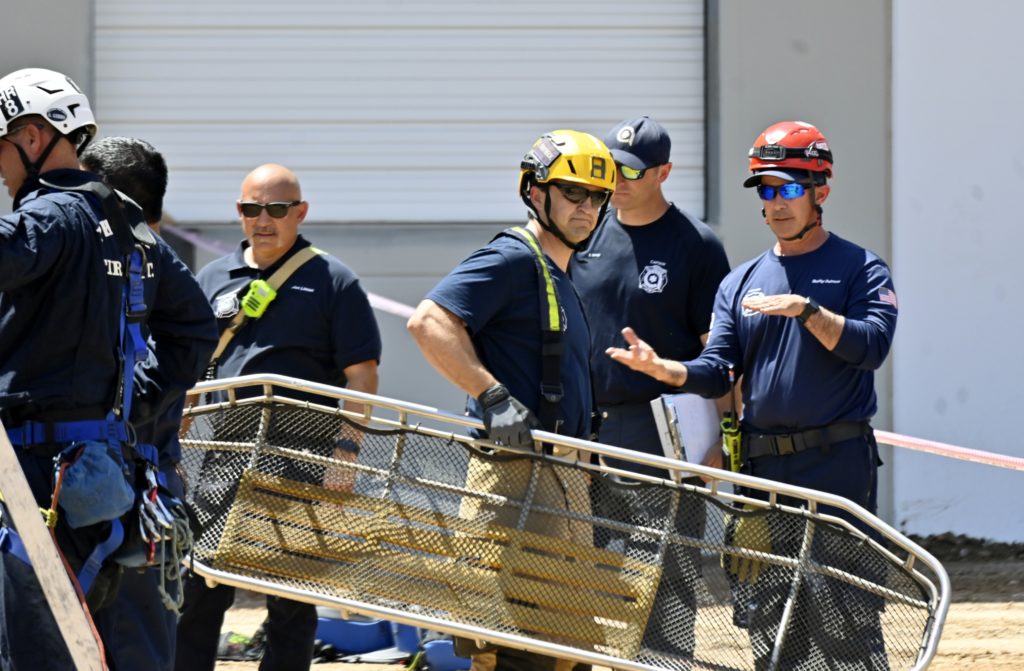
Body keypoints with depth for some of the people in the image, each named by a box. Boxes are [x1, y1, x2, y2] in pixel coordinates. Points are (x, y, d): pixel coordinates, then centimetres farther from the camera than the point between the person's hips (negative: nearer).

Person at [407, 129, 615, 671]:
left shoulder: (561, 275, 22)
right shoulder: (512, 259, -8)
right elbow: (429, 322, -20)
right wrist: (493, 396, -25)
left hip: (564, 478, 10)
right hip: (514, 470, -10)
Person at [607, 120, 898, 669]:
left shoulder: (859, 270, 2)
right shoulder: (741, 283, 16)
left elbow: (872, 345, -14)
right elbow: (717, 372, 7)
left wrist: (805, 309, -24)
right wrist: (662, 369, -12)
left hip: (838, 465, -5)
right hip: (762, 469, 5)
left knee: (846, 627, -10)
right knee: (769, 623, 8)